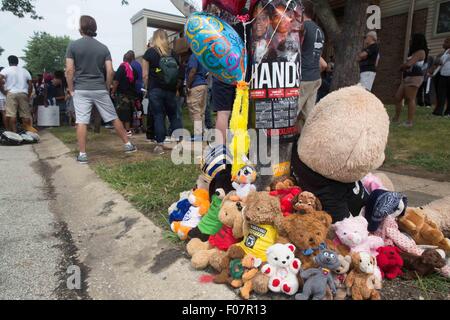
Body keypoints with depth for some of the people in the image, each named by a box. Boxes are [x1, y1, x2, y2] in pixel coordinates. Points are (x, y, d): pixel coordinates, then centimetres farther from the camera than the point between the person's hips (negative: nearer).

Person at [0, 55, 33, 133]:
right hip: (23, 93, 3)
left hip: (11, 93, -3)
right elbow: (30, 85, 13)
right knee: (26, 115, 4)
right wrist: (28, 96, 19)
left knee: (12, 114, -7)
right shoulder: (25, 71, 18)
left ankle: (14, 132, -11)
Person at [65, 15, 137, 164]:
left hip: (81, 90, -2)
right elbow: (110, 71, -2)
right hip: (100, 89, 2)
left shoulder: (73, 46, -1)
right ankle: (128, 144, 16)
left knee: (81, 122, -1)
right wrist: (107, 88, 10)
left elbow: (69, 70, -6)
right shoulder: (103, 47, 5)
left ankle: (82, 154, 1)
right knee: (114, 118, 10)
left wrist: (71, 90, 3)